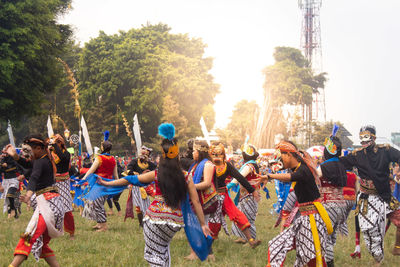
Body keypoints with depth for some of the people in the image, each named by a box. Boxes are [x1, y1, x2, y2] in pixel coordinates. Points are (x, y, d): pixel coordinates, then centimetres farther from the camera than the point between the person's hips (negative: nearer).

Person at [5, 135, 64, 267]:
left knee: (30, 237, -22)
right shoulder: (47, 160, 18)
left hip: (47, 203, -10)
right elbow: (27, 164, 27)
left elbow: (34, 177, -29)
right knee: (42, 244, 14)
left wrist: (29, 194, -46)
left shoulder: (40, 162, -10)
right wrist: (15, 155, 11)